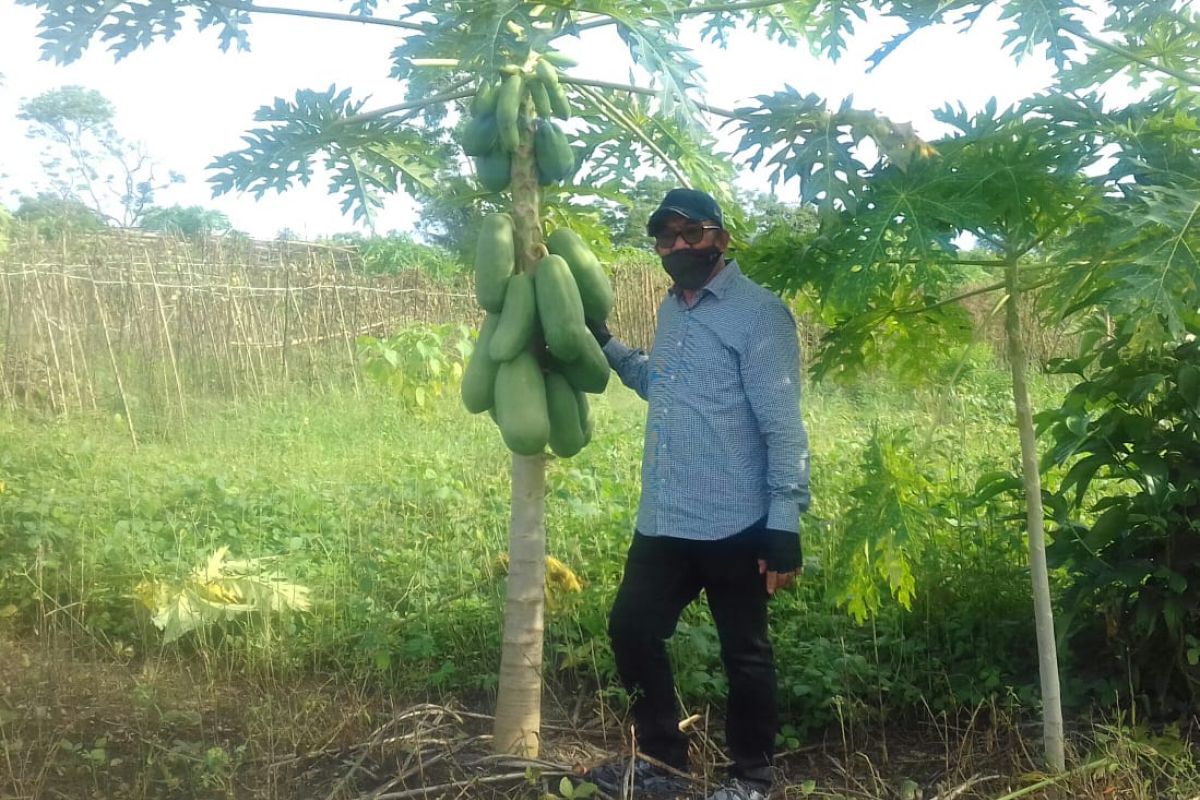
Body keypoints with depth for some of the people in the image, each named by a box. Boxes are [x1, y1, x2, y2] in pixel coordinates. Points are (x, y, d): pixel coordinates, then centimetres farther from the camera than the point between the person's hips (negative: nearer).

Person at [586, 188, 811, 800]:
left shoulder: (759, 314, -10)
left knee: (743, 652, 7)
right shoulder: (670, 310, 13)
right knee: (631, 629, 13)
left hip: (732, 526, -8)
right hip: (661, 520, 8)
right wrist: (605, 345, 16)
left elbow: (783, 426, -14)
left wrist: (785, 525, -19)